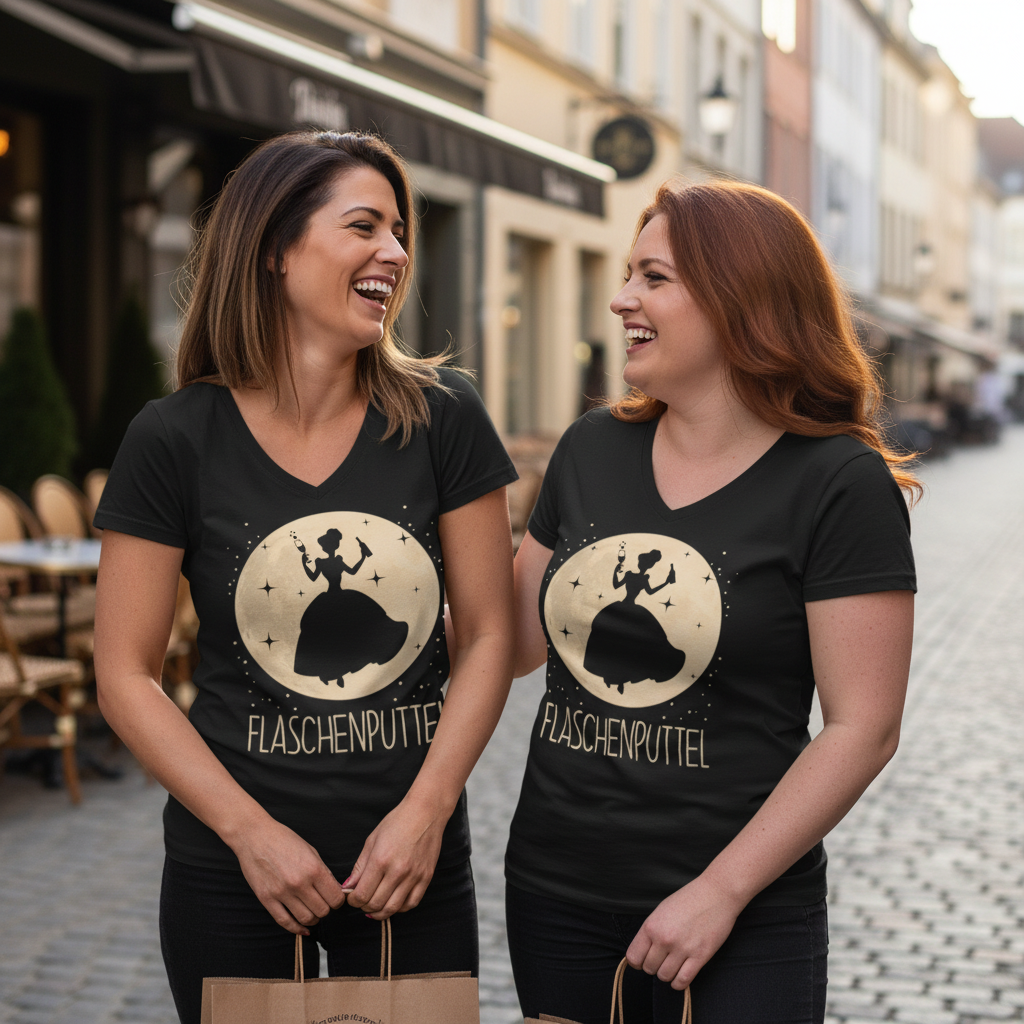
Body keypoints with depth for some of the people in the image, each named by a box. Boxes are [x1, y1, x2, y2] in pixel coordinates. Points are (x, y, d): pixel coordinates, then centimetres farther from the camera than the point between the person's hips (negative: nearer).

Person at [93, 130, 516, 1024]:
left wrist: (425, 811, -10)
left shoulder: (441, 418, -3)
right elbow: (126, 676, -4)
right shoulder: (176, 440, -6)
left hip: (414, 862, 1)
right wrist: (251, 831, -11)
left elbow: (489, 636, -1)